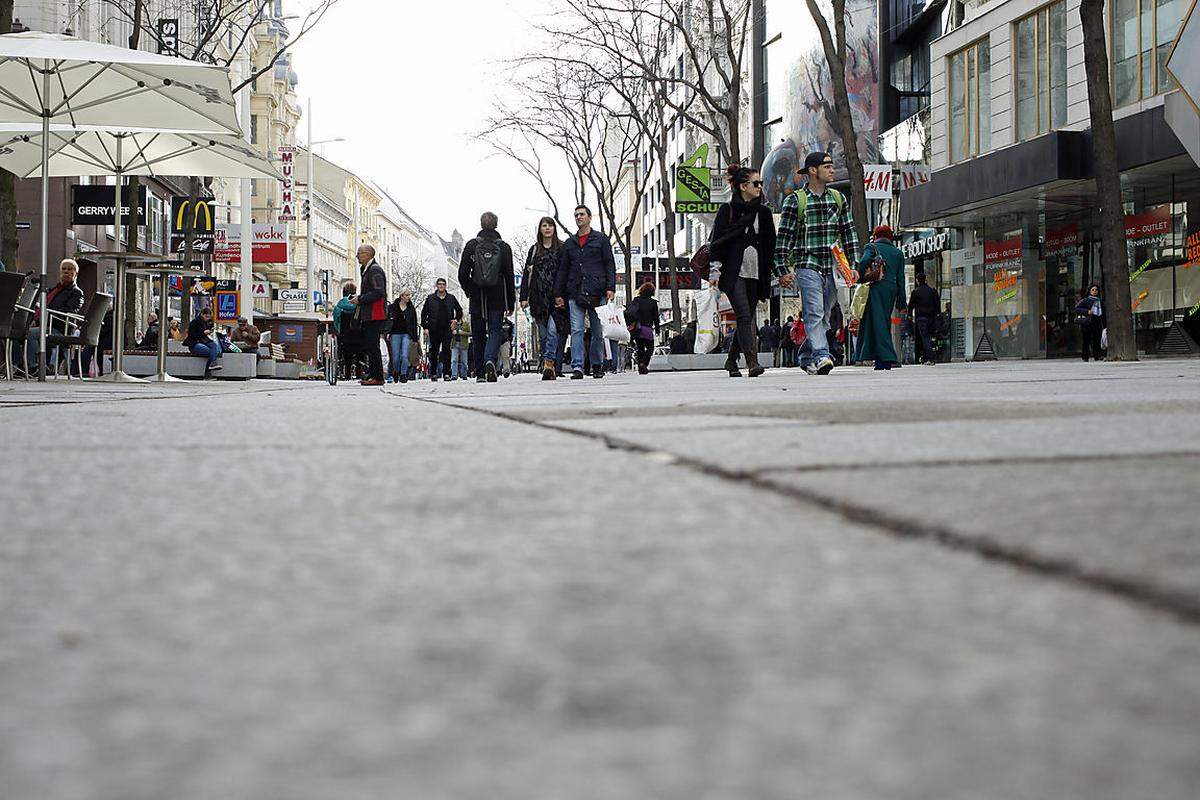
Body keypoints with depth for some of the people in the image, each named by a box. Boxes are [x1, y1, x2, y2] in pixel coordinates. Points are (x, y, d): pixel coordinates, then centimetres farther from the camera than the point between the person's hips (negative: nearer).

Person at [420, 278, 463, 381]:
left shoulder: (451, 298, 9)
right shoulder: (430, 299, 6)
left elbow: (459, 310, 21)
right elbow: (424, 313, 8)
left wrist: (456, 320, 5)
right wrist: (425, 326, 0)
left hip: (447, 329, 0)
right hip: (434, 329, 0)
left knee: (446, 350, -9)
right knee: (434, 351, 5)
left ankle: (446, 373, -10)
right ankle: (433, 373, 14)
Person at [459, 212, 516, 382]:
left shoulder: (471, 246, 0)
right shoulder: (504, 247, 1)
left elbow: (463, 274, -2)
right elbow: (509, 277, 1)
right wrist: (511, 302, 7)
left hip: (477, 299, 1)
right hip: (497, 298, -1)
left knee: (478, 334, 9)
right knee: (495, 331, 1)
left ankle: (480, 373, 9)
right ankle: (490, 360, -27)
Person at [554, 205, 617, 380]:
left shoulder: (601, 239, 8)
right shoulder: (570, 243, 17)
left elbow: (610, 265, 3)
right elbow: (562, 269, 18)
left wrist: (610, 288, -8)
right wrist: (558, 294, 10)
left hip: (597, 293, -2)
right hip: (575, 293, 2)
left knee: (598, 332, 2)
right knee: (576, 330, -8)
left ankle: (597, 365, 13)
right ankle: (577, 367, -13)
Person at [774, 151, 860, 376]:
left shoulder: (838, 199, 13)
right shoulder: (795, 200, -1)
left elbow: (848, 233, 15)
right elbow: (783, 237, 0)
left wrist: (853, 265, 7)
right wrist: (782, 270, -6)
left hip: (832, 268, 5)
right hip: (807, 266, -5)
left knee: (823, 316, 7)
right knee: (815, 313, -16)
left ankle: (807, 358, 17)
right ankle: (820, 355, -25)